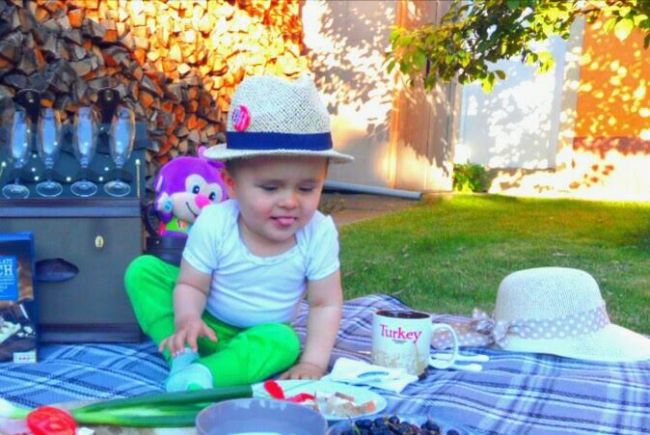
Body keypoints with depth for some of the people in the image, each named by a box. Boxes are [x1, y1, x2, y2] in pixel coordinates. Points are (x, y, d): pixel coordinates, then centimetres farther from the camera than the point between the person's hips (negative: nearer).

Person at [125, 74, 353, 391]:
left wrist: (313, 363, -23)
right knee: (143, 271, -15)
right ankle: (183, 356, -24)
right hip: (207, 326, 1)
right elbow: (191, 284, -13)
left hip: (262, 334, 0)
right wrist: (187, 319, -35)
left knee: (285, 342, -34)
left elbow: (326, 303, -14)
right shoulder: (213, 224, -23)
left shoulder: (319, 233, -21)